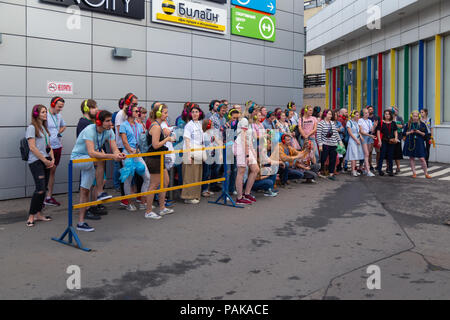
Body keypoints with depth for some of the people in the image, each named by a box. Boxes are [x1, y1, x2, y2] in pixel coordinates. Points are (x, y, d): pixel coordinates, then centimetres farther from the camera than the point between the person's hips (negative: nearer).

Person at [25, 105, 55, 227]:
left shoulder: (44, 128, 17)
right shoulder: (32, 128, -7)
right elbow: (32, 148, -13)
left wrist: (52, 159, 2)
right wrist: (45, 160, -12)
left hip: (46, 161, 7)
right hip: (36, 162, -7)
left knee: (44, 189, 7)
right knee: (40, 189, -14)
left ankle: (38, 214, 15)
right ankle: (31, 217, -4)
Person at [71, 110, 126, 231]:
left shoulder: (109, 131, -7)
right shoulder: (90, 130, -28)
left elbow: (115, 148, -15)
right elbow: (91, 153, -42)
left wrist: (119, 155, -39)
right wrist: (111, 156, -51)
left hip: (89, 162, 7)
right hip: (77, 158, -7)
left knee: (85, 190, 6)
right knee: (99, 159, -35)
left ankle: (81, 222, 13)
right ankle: (100, 193, -26)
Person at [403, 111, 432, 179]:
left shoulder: (422, 124, 1)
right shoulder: (409, 124, 5)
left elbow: (426, 134, 2)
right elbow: (404, 133, 8)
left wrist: (419, 132, -14)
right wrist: (410, 132, -9)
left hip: (419, 143, -2)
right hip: (410, 143, 2)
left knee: (422, 158, -7)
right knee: (412, 158, 6)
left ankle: (426, 173, 5)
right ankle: (414, 173, 16)